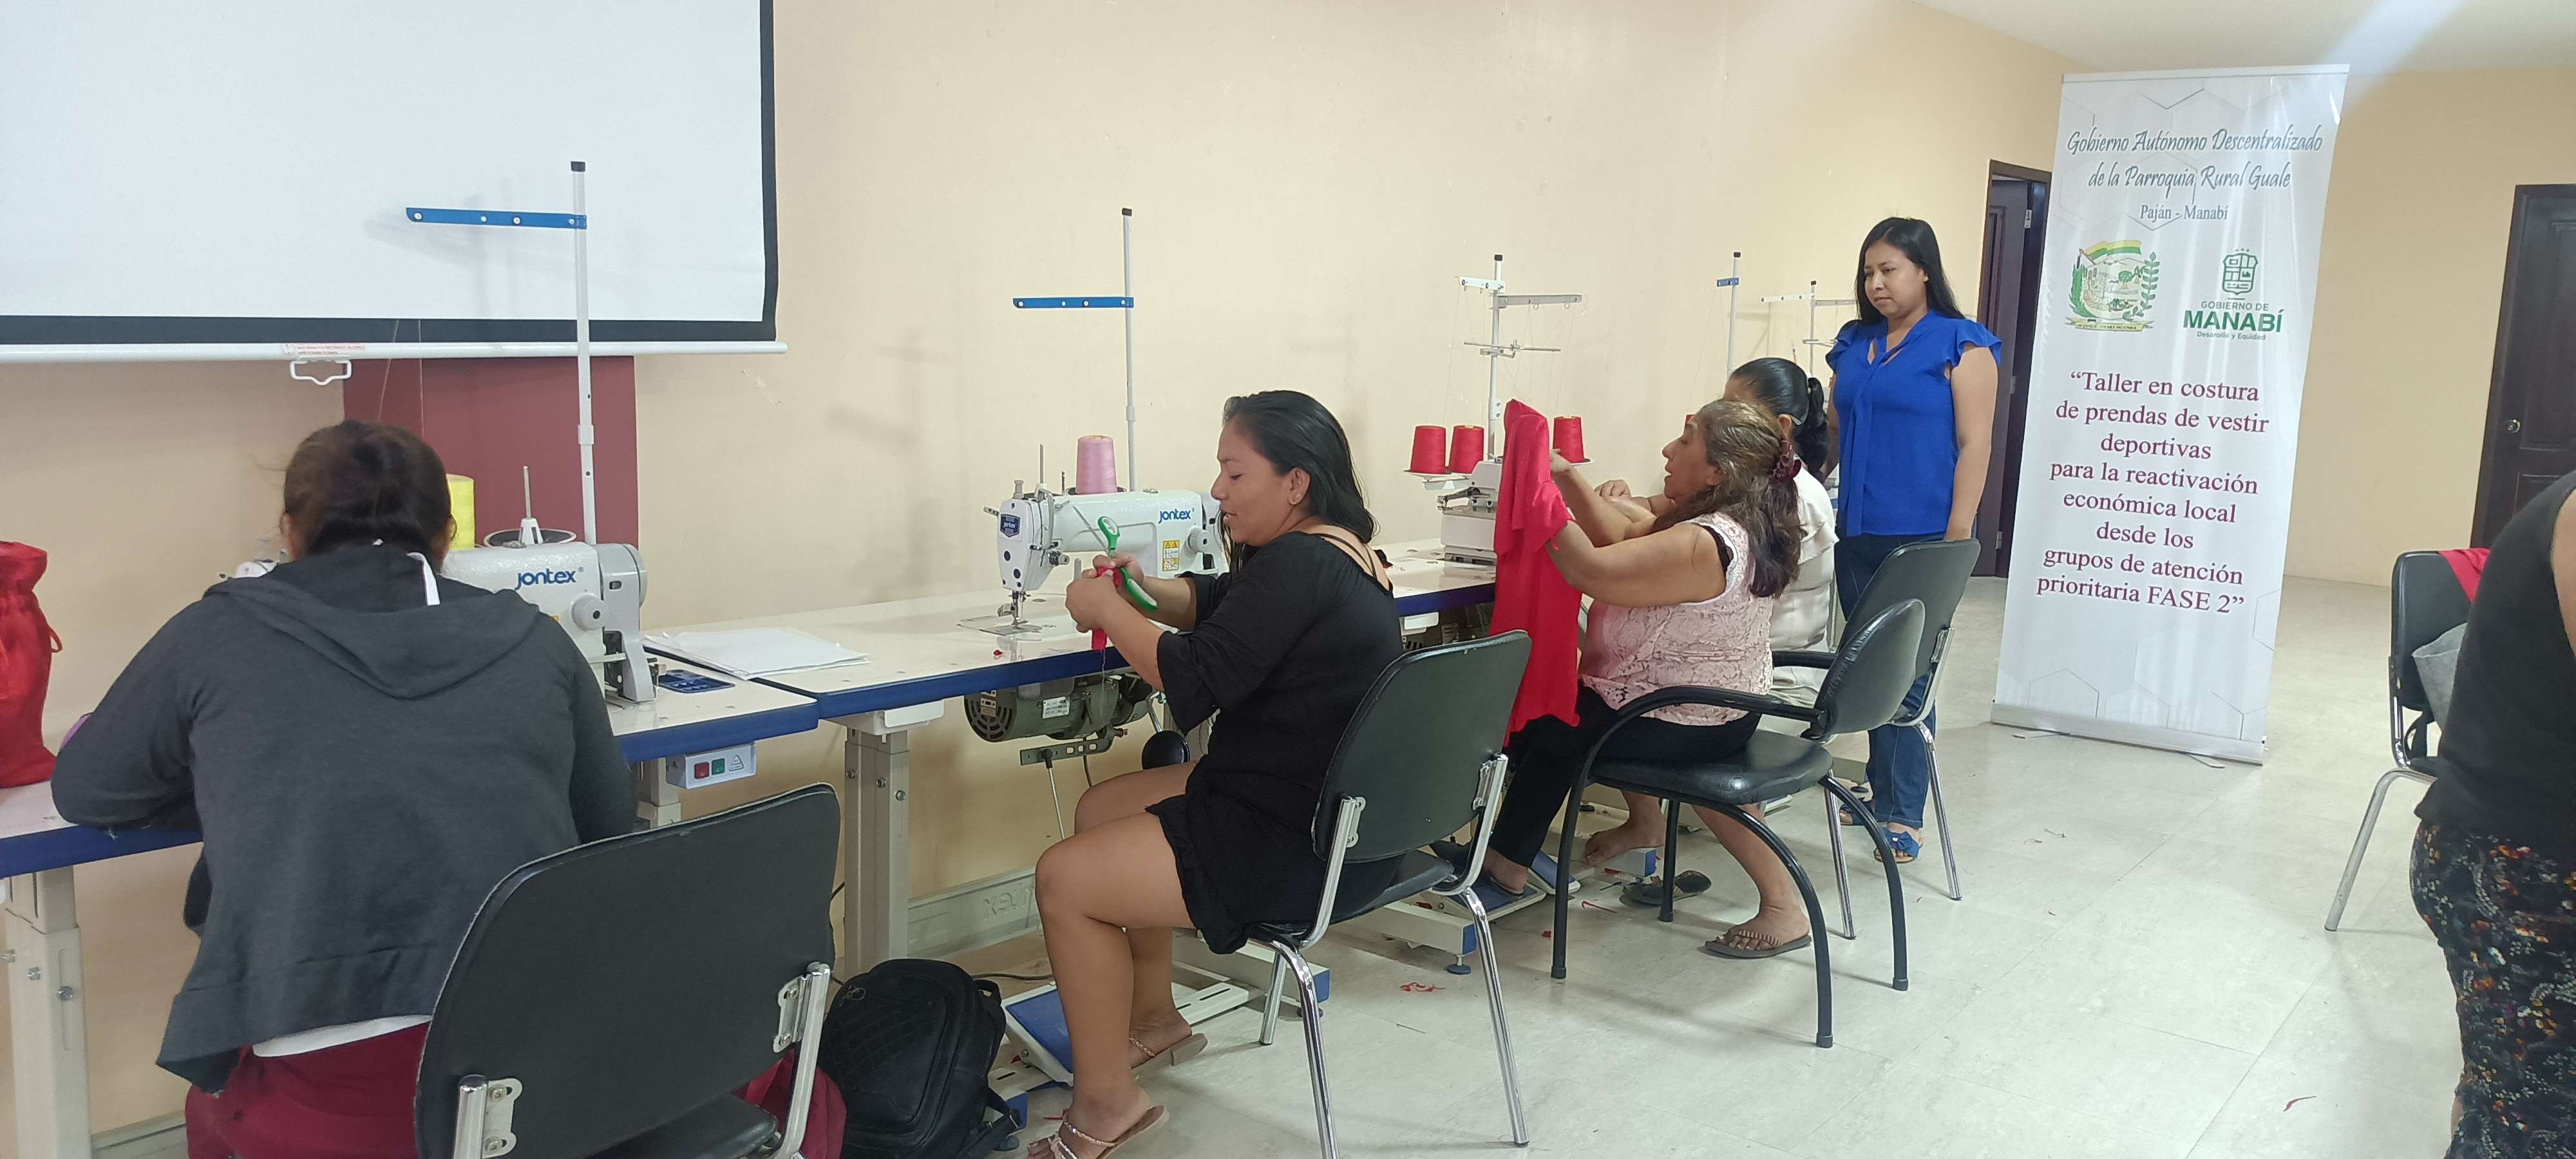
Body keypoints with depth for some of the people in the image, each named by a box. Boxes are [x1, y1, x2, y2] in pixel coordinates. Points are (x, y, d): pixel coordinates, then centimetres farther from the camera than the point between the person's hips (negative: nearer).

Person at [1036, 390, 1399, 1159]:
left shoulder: (1300, 565, -24)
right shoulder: (1329, 549, 8)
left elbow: (1193, 682, -26)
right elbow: (1220, 608, 19)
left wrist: (1108, 610, -10)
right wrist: (1142, 590, 0)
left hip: (1302, 846, -11)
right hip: (1333, 807, 11)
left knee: (1065, 880, -6)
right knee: (1099, 812, 22)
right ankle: (1154, 1019, 32)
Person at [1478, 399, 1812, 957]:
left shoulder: (1703, 546, -30)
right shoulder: (1742, 527, 0)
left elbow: (1590, 570, -31)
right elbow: (1626, 537, 3)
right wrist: (1567, 476, -3)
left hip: (1683, 727, -9)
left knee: (1534, 718, 9)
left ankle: (1508, 861, 26)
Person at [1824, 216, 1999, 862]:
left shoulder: (1961, 346, -3)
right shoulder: (1853, 345, 12)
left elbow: (1975, 444, -7)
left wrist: (1957, 538, -13)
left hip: (1922, 540, -5)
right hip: (1856, 536, 5)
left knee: (1907, 675, -3)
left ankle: (1903, 815, 5)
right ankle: (1882, 788, 21)